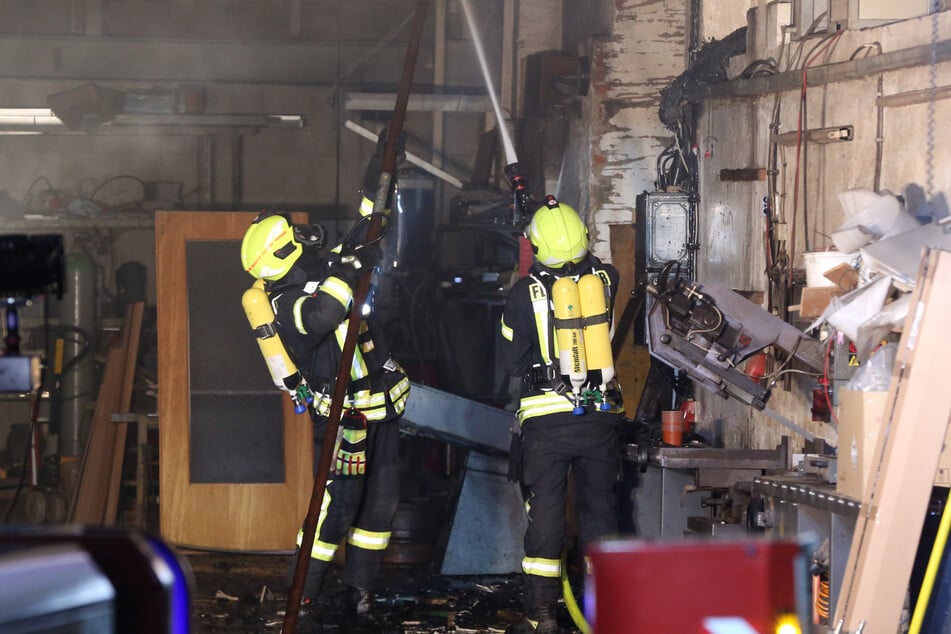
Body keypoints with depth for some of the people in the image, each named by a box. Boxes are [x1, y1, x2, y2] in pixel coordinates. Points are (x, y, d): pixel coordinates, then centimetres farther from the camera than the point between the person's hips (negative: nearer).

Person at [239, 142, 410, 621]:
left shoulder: (333, 266, 7)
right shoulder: (286, 303, -15)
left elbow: (370, 222, 16)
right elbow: (320, 317, -37)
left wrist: (382, 161, 12)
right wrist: (346, 273, -33)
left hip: (381, 408, 7)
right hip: (342, 415, -7)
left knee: (382, 499, 7)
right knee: (339, 501, -11)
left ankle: (358, 587, 18)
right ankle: (302, 595, -1)